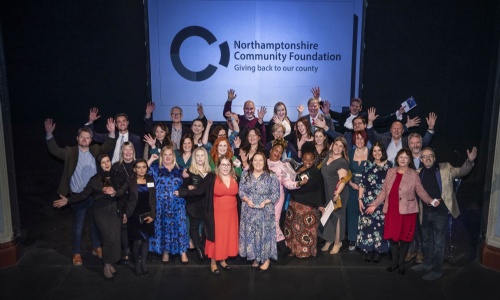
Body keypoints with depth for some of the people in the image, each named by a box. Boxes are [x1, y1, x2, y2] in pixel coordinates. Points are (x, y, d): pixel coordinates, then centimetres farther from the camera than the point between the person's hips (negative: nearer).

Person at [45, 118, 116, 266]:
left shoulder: (95, 150, 3)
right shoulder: (70, 152, -4)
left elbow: (108, 147, -6)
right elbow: (54, 150, -10)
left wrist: (112, 133, -22)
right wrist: (49, 134, -25)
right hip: (78, 196, -2)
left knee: (95, 223, 17)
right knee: (78, 226, 9)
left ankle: (97, 248, 34)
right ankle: (77, 253, 24)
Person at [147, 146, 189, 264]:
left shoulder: (180, 169, 11)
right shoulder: (156, 168, 7)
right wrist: (150, 160, -8)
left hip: (178, 204, 1)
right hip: (162, 204, -1)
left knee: (180, 226, -2)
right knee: (164, 226, 4)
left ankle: (183, 252, 8)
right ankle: (165, 252, 17)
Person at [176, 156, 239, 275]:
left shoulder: (236, 178, 2)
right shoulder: (211, 177, -8)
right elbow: (199, 190, -11)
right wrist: (182, 192, -16)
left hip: (231, 213, 4)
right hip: (217, 213, -4)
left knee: (228, 236, 12)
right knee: (215, 237, 4)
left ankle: (223, 260, 30)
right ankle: (213, 262, 19)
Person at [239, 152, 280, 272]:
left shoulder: (271, 176, -5)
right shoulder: (245, 174, 4)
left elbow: (275, 194, -5)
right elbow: (241, 190, 4)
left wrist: (265, 202, -19)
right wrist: (247, 200, -13)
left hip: (265, 211, -3)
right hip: (249, 211, 3)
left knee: (264, 233, 2)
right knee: (250, 233, 8)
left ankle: (266, 259, 17)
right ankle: (255, 258, 22)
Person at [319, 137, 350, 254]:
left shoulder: (342, 162, -15)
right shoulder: (327, 157, 7)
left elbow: (343, 180, -24)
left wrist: (337, 193, -36)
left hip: (337, 194, -7)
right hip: (326, 192, 7)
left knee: (336, 217, 3)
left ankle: (337, 242, 18)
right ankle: (328, 240, 27)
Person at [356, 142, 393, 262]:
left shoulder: (390, 165, 1)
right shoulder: (368, 165, 5)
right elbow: (362, 183, 4)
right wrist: (360, 199, -1)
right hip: (368, 200, 1)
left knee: (380, 224, 1)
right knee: (368, 224, 1)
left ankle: (378, 251, 14)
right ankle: (369, 250, 13)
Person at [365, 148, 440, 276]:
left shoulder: (414, 174, -2)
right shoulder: (390, 172, 7)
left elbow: (421, 191, -4)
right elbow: (384, 190, 9)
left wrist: (430, 201, -20)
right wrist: (375, 204, 5)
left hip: (407, 211, -3)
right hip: (391, 210, 3)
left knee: (404, 237, 5)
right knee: (392, 236, 8)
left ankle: (401, 263, 22)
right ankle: (394, 262, 25)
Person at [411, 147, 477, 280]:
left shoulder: (445, 168, -3)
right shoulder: (419, 173, 4)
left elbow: (461, 171, -9)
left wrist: (470, 160, -25)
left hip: (440, 212, -4)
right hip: (425, 212, 4)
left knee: (438, 242, 5)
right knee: (427, 240, 19)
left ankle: (437, 270, 16)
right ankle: (427, 263, 37)